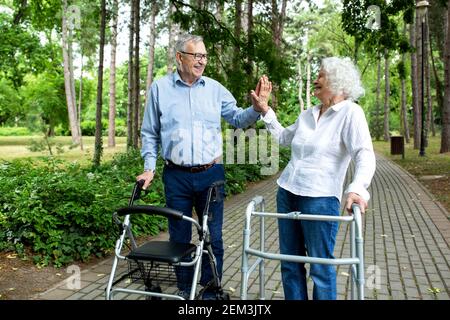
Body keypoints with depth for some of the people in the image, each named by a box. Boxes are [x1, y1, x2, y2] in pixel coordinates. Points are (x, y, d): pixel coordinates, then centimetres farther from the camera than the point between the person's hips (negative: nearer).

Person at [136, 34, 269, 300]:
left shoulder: (215, 88, 5)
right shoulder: (160, 88, 3)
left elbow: (237, 119, 7)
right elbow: (150, 133, 7)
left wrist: (257, 108, -13)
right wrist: (149, 168, 1)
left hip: (211, 174, 1)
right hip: (176, 176, 0)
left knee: (213, 237, 7)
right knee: (179, 237, 12)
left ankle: (211, 290, 24)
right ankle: (184, 289, 30)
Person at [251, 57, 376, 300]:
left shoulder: (350, 112, -7)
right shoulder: (308, 115, 13)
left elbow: (364, 154, -19)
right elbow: (283, 137, 28)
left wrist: (357, 188, -35)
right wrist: (265, 110, 21)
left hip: (320, 199, -7)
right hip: (287, 193, 7)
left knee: (321, 268, 2)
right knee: (290, 263, 14)